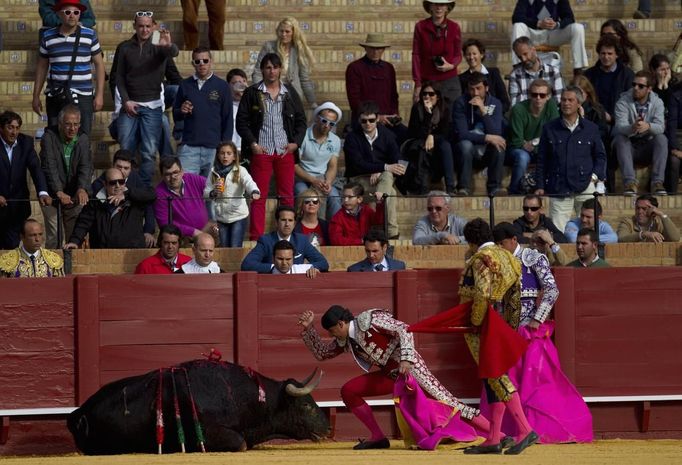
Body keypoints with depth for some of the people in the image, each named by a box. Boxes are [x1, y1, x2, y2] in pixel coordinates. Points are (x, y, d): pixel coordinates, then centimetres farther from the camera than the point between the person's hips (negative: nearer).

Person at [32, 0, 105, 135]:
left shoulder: (89, 35, 3)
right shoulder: (48, 37, 6)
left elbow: (99, 64, 7)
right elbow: (41, 67, 13)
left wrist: (99, 95, 0)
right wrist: (36, 96, 11)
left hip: (82, 97, -1)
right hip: (55, 97, 1)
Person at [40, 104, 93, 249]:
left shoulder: (83, 139, 1)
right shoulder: (49, 138, -7)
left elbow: (86, 167, -10)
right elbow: (49, 167, -17)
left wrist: (82, 189, -30)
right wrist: (59, 192, -30)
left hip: (76, 196, 2)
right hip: (52, 197, -2)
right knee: (54, 239, -7)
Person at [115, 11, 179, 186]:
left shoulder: (158, 46, 0)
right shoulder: (125, 48, 7)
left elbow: (173, 53, -22)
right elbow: (119, 76, 7)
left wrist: (169, 45, -47)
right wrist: (126, 100, -5)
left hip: (152, 106, -1)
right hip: (129, 105, 1)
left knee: (149, 152, -4)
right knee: (126, 150, 0)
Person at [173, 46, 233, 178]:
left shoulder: (222, 86, 4)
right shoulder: (185, 85, 10)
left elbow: (228, 120, 6)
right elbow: (175, 116, 16)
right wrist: (182, 111, -7)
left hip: (214, 148, -1)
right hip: (189, 146, 1)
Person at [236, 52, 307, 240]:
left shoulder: (290, 93, 11)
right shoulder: (252, 93, 4)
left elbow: (301, 120, 14)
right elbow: (241, 121, 3)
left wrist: (295, 142, 1)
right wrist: (253, 144, -7)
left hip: (285, 151, 2)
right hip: (261, 151, -2)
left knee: (287, 196, 3)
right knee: (259, 196, -3)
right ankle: (256, 237, -2)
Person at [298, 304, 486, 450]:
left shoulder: (370, 321, -12)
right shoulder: (345, 341, 11)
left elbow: (403, 329, -20)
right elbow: (321, 352, 23)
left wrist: (406, 358, -32)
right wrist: (308, 328, 10)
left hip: (409, 367, -8)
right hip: (391, 374, 8)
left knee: (444, 401, -18)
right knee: (348, 391, 3)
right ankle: (378, 437, 5)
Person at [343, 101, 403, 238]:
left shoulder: (386, 134, 4)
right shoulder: (352, 138, -7)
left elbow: (396, 162, -3)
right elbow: (358, 165, -19)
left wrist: (379, 172, -22)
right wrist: (385, 167, -26)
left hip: (382, 176, 3)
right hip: (358, 179, -3)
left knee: (387, 176, -36)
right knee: (391, 193, -31)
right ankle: (392, 231, -36)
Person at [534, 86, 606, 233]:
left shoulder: (591, 129, 9)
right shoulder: (550, 129, 8)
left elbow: (600, 156, 17)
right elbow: (542, 160, 11)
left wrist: (596, 175, 0)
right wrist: (540, 186, 6)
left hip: (585, 187, 0)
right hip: (559, 189, 0)